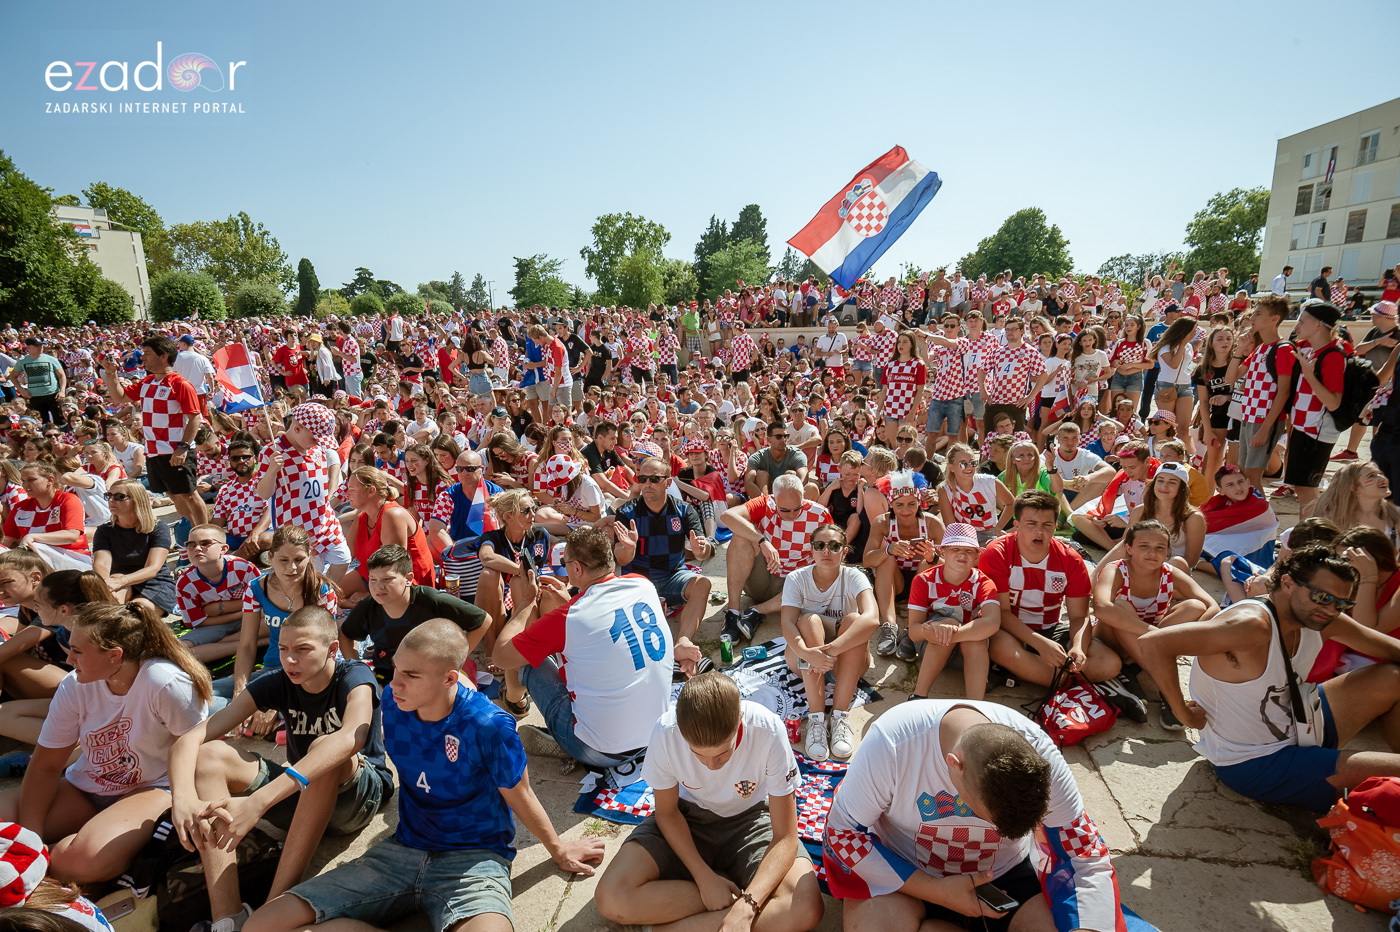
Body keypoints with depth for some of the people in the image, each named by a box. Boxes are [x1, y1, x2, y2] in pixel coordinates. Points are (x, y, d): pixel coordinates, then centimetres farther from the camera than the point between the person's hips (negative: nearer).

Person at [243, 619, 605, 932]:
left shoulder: (488, 726, -22)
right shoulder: (392, 702, -5)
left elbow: (520, 798, -5)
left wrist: (558, 849, 8)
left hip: (473, 859, -5)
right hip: (401, 850, 5)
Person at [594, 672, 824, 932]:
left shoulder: (768, 732, -32)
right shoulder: (665, 733, -28)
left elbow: (785, 838, -23)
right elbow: (667, 812, -8)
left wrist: (745, 908, -34)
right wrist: (705, 877, -18)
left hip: (750, 818, -1)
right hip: (687, 816, 2)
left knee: (807, 909, -28)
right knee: (612, 899, -22)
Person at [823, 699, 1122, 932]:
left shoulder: (1039, 754, -24)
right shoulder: (892, 742, -32)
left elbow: (1086, 859, -14)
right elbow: (842, 832, -20)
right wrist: (937, 892, -25)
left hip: (1003, 873, 3)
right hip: (904, 872, -2)